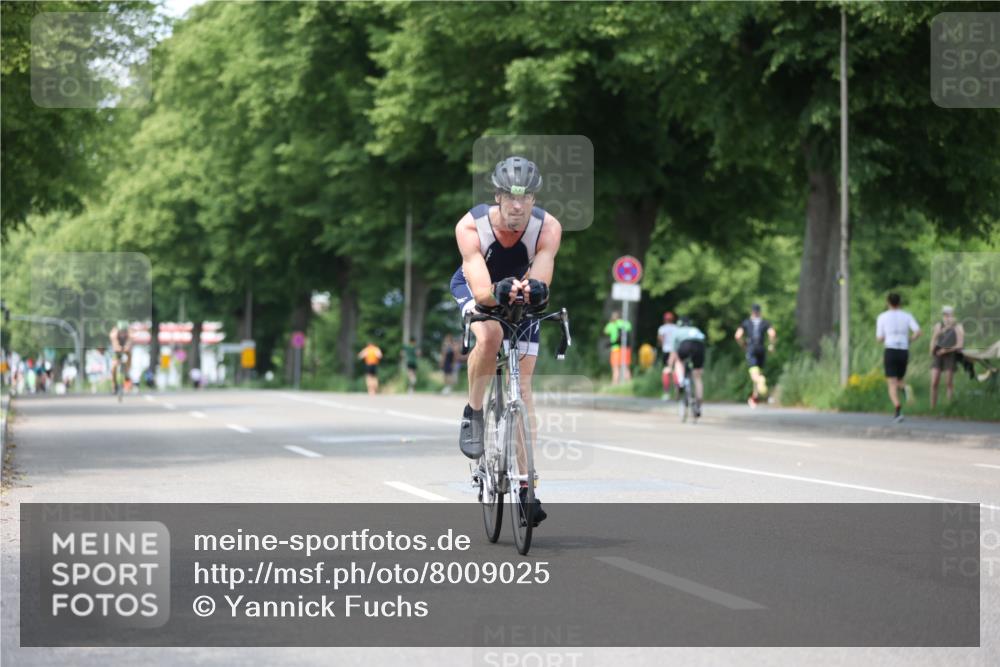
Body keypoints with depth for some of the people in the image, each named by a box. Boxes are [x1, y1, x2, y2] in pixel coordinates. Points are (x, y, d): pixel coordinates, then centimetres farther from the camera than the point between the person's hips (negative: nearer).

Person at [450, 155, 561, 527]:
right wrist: (499, 292, -63)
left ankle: (525, 486, -1)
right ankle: (473, 412, -9)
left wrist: (534, 289, -62)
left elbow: (540, 281, -40)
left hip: (520, 297, 2)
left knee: (523, 386, -5)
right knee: (490, 336, -36)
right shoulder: (470, 227, -34)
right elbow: (482, 291, -42)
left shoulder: (548, 228, -30)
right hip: (474, 290, -2)